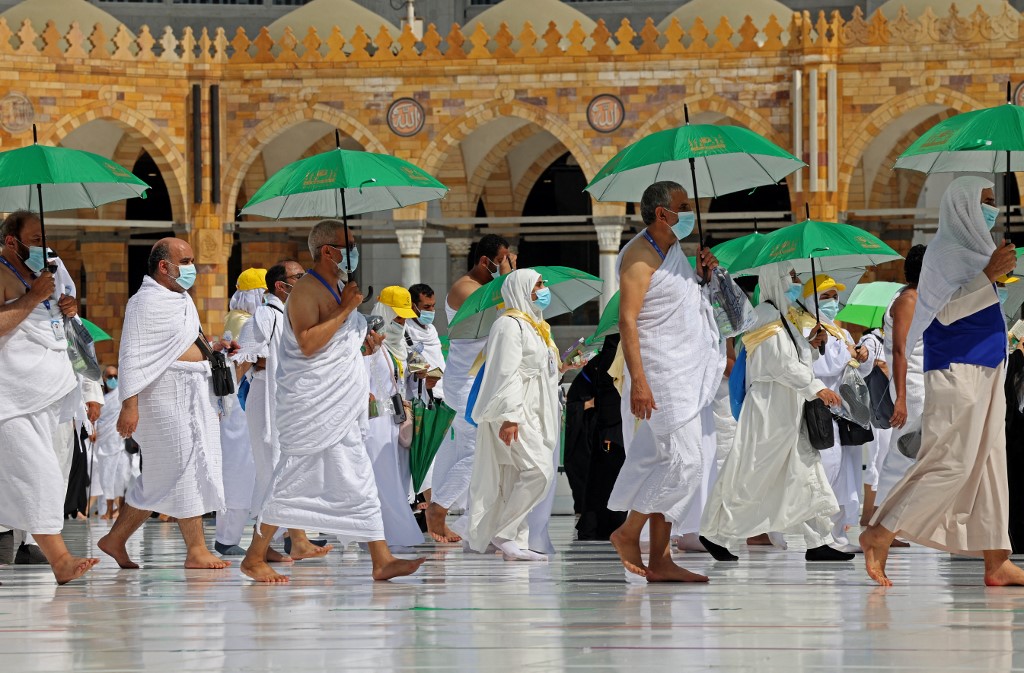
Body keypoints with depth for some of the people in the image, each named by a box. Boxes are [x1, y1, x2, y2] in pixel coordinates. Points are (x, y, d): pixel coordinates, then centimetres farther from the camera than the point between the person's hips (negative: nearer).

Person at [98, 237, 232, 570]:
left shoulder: (182, 299, 17)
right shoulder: (146, 302, -12)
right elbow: (133, 356, -17)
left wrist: (213, 347, 10)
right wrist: (129, 405, -23)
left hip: (192, 393, 10)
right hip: (166, 395, -10)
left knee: (162, 477, 11)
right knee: (185, 468, -8)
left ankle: (116, 540, 18)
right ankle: (197, 550, -4)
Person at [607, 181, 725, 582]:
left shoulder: (673, 250, 16)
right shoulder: (641, 256, -12)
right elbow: (627, 320, -19)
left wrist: (700, 278, 9)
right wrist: (638, 379, -26)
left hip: (684, 374, 9)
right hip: (661, 375, -9)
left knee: (667, 465, 7)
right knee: (683, 463, -13)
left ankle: (659, 561, 8)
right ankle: (628, 533, -1)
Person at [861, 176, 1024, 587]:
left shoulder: (972, 250, 19)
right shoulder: (946, 251, -9)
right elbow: (945, 311, -18)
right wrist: (988, 275, -23)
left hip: (983, 369, 10)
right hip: (957, 368, -10)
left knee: (989, 462, 4)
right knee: (951, 462, -13)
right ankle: (879, 536, -8)